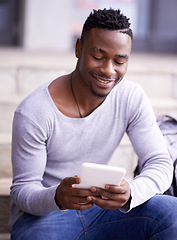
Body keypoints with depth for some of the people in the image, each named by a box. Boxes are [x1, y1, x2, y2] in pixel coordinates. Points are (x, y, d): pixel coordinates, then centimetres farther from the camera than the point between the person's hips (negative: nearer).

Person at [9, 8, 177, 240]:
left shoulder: (132, 98, -6)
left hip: (99, 209, 4)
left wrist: (130, 193, -33)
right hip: (40, 215, -4)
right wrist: (57, 197, -38)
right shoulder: (32, 114, -18)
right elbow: (23, 190, -13)